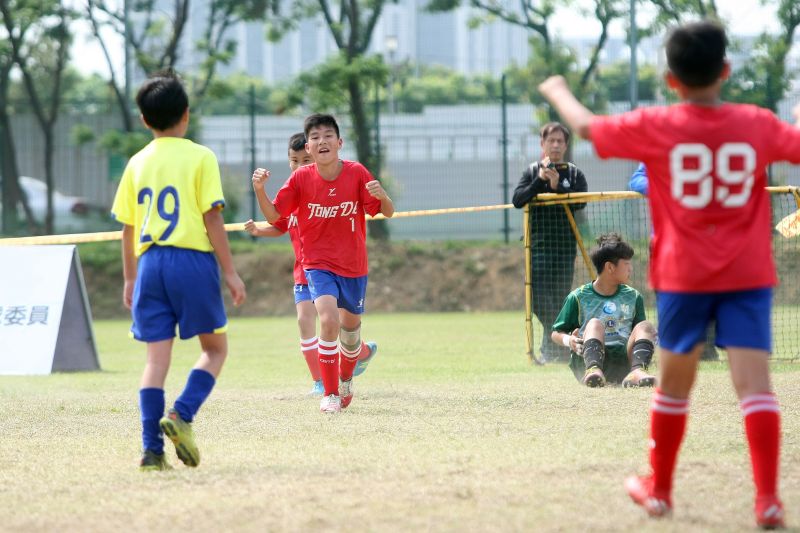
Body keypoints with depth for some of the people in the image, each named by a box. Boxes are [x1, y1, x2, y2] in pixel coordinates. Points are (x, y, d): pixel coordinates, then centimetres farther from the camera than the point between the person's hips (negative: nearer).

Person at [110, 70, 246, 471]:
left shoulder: (137, 164, 10)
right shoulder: (200, 157, -2)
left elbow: (127, 227, 12)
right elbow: (212, 217, -7)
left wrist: (130, 279, 21)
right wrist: (230, 272, -4)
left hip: (150, 262, 4)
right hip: (193, 259, -4)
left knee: (157, 357, 3)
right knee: (215, 348, 11)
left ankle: (151, 448, -5)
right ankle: (182, 415, -12)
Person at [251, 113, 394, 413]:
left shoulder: (357, 173, -9)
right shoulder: (301, 178, -8)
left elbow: (387, 212, -7)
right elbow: (274, 215, -4)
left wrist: (381, 195, -30)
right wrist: (259, 190, -22)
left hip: (353, 266, 2)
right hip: (318, 263, -2)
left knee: (350, 327, 16)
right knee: (329, 320, -23)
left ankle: (345, 379, 46)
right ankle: (330, 394, -13)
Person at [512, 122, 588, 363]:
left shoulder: (574, 174, 7)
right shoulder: (532, 171, 8)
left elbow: (580, 203, -7)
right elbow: (517, 200, -4)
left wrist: (558, 187, -18)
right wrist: (540, 181, -14)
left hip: (565, 246, 0)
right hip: (539, 244, 0)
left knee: (561, 298, 0)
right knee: (540, 300, -8)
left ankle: (556, 349, 9)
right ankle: (553, 348, 4)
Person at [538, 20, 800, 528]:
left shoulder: (654, 127, -6)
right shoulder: (758, 124, -3)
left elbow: (586, 126, 8)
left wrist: (558, 92, 29)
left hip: (683, 276, 0)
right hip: (748, 276, 0)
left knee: (675, 382, 16)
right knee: (755, 382, -6)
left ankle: (659, 488, 29)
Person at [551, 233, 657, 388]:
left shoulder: (633, 297, 17)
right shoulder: (578, 297, 7)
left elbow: (639, 332, 22)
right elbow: (556, 333, 10)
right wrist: (568, 340, -13)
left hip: (622, 364, 3)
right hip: (586, 361, -3)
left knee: (645, 326, -18)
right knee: (594, 323, -29)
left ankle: (637, 371, -47)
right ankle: (593, 370, -58)